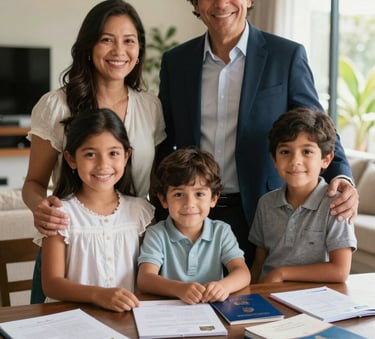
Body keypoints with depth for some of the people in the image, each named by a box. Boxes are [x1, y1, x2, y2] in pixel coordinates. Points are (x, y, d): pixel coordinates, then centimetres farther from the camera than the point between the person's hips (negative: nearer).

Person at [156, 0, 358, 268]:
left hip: (261, 216, -2)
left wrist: (341, 177, -21)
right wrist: (160, 217, 6)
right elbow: (165, 145, 11)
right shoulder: (175, 62, 6)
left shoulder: (288, 56, -3)